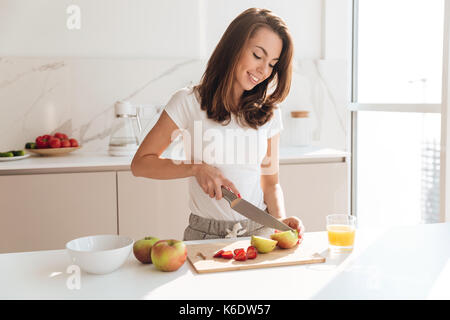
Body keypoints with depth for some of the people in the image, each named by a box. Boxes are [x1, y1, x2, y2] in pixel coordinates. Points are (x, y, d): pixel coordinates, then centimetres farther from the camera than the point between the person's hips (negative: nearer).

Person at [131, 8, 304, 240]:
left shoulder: (269, 113, 8)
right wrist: (197, 168, -13)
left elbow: (270, 182, 13)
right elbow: (140, 163, 0)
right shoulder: (189, 102, -3)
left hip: (259, 232, 3)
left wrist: (280, 217, -6)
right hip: (205, 235, -2)